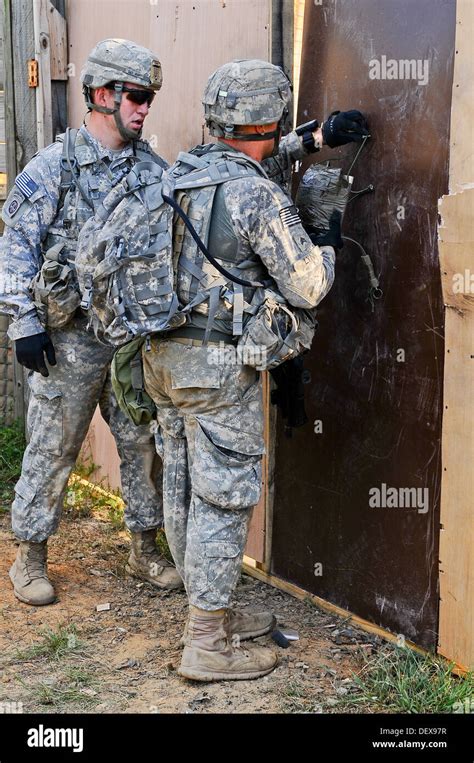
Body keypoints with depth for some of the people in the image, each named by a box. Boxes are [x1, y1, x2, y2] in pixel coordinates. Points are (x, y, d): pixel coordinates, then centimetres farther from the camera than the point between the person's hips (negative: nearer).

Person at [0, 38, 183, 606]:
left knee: (144, 442, 10)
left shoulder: (152, 167, 8)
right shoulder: (53, 168, -7)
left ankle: (144, 551, 25)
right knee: (52, 448, 4)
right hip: (69, 334, -5)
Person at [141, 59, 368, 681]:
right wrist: (328, 246, 9)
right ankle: (208, 646, 6)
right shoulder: (260, 197, -15)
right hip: (218, 364, -8)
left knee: (183, 488, 14)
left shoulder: (181, 172, 8)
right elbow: (308, 288, -11)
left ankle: (213, 613, 30)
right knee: (223, 498, -1)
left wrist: (313, 139, 32)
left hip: (163, 353, 8)